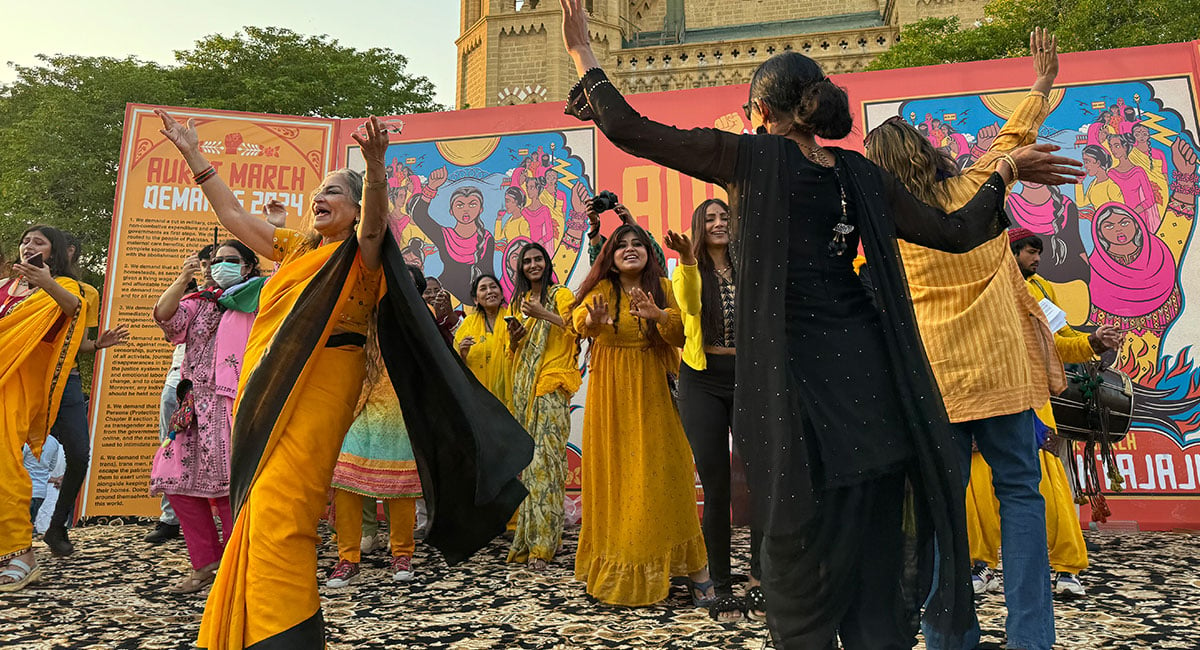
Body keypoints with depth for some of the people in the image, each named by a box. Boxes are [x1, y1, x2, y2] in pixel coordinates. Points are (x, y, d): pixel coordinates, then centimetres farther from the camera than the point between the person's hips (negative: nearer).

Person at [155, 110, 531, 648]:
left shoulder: (361, 256, 0)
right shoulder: (294, 249, 20)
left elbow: (375, 223, -23)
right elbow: (232, 212, 27)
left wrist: (375, 166, -40)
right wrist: (193, 155, 27)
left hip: (319, 390, -7)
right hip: (268, 390, 7)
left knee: (279, 513, -12)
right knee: (258, 511, 14)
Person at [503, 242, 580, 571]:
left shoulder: (561, 294, 5)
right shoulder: (518, 302, 23)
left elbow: (577, 328, -13)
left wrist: (543, 314, -20)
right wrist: (515, 336, 5)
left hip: (550, 386, -6)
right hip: (523, 387, 6)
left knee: (544, 456, -13)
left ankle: (541, 542, -11)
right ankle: (529, 537, 10)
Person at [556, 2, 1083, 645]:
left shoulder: (750, 156, -3)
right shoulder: (858, 175, 10)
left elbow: (629, 130, -4)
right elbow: (955, 233, 13)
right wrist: (1003, 173, 28)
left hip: (793, 370, -5)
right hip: (863, 364, 5)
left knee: (800, 537, 5)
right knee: (869, 539, 12)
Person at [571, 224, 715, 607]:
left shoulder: (661, 288, 4)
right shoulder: (602, 289, 0)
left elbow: (680, 336, -7)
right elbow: (579, 320, -19)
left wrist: (659, 316, -28)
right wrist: (594, 321, -43)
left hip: (651, 391, 0)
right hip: (611, 392, 0)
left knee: (661, 472, -3)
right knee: (613, 473, 3)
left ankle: (693, 568, 6)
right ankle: (614, 568, 17)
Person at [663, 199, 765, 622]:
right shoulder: (690, 272, 5)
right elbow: (687, 304, -19)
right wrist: (687, 262, -36)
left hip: (748, 378, 1)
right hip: (703, 381, -1)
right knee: (716, 488, 3)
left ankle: (758, 576, 18)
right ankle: (721, 588, 16)